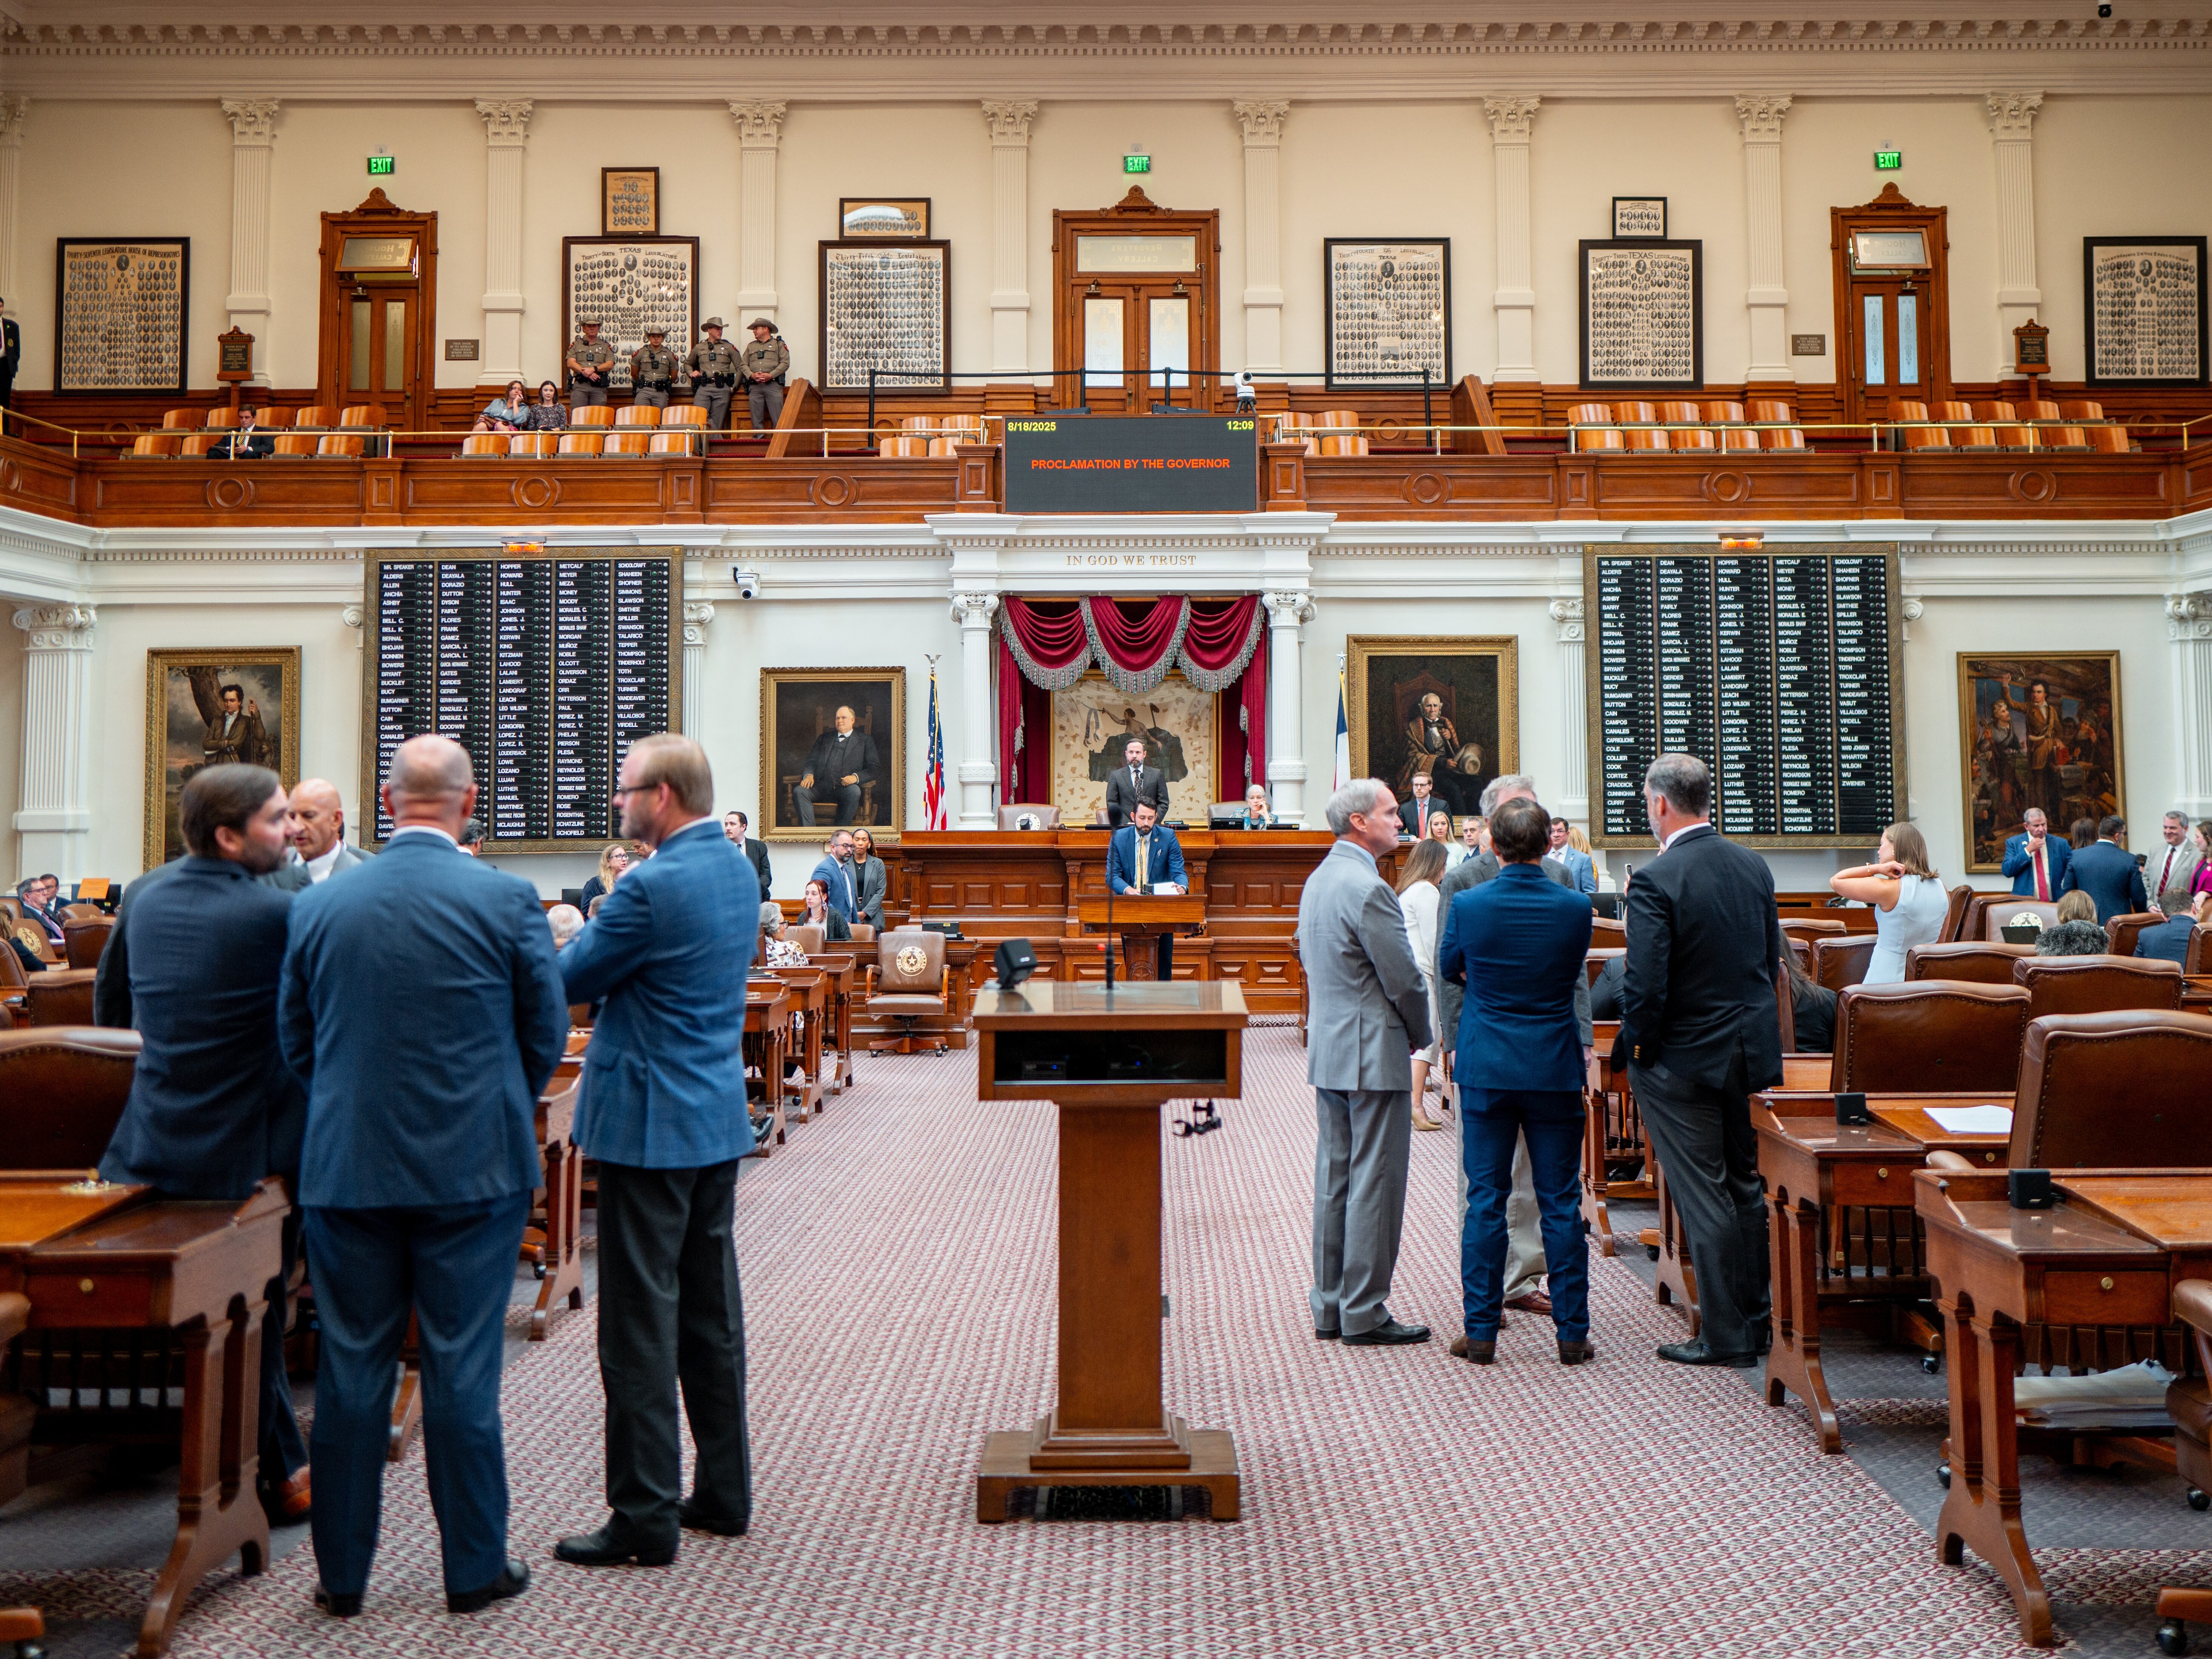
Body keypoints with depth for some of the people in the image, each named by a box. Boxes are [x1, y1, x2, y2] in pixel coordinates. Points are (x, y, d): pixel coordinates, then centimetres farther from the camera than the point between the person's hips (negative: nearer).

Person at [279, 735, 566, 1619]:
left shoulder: (317, 905, -1)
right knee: (462, 1371, 7)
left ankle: (342, 1573, 26)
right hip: (474, 1168, -2)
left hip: (345, 1169, 3)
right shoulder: (508, 900, -10)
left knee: (351, 1371, 13)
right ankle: (475, 1569, 19)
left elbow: (295, 1039, 8)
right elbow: (546, 1031, -2)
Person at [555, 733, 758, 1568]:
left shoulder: (654, 886, -20)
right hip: (718, 1119, 9)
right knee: (711, 1306, 15)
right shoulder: (737, 869, 9)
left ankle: (646, 1516, 8)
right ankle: (724, 1492, 25)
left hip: (649, 1125, -9)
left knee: (640, 1320, 0)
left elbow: (568, 981, -10)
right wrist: (585, 940, 10)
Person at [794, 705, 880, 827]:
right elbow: (811, 761, 21)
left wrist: (856, 777, -15)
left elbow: (875, 769, 5)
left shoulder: (865, 741, 16)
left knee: (854, 791, -37)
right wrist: (809, 775, -4)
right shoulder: (824, 738, 27)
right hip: (821, 787, 3)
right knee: (799, 791, -27)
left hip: (846, 787, -3)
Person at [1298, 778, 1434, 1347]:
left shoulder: (1317, 880, 12)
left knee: (1333, 1180, 13)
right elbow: (1404, 978, -16)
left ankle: (1330, 1306, 20)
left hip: (1327, 1048, 10)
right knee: (1374, 1183, -1)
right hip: (1373, 1053, -9)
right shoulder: (1368, 888, -18)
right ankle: (1364, 1314, 6)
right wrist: (1422, 1035, 1)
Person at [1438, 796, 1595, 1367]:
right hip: (1556, 1068, 1)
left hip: (1486, 1068, 0)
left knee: (1485, 1201, 7)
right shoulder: (1575, 907, -8)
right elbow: (1573, 976, 9)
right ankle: (1572, 1333, 15)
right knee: (1561, 1203, 9)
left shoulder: (1467, 904, -10)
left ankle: (1481, 1331, 11)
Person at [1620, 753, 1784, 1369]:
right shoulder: (1754, 865, 2)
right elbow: (1771, 959, 10)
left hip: (1684, 1060, -7)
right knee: (1747, 1186, 18)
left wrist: (1637, 1043, -7)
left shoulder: (1655, 880, -20)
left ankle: (1726, 1336, 11)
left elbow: (1645, 983, -23)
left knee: (1703, 1197, 3)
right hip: (1752, 1050, 7)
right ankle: (1757, 1321, 28)